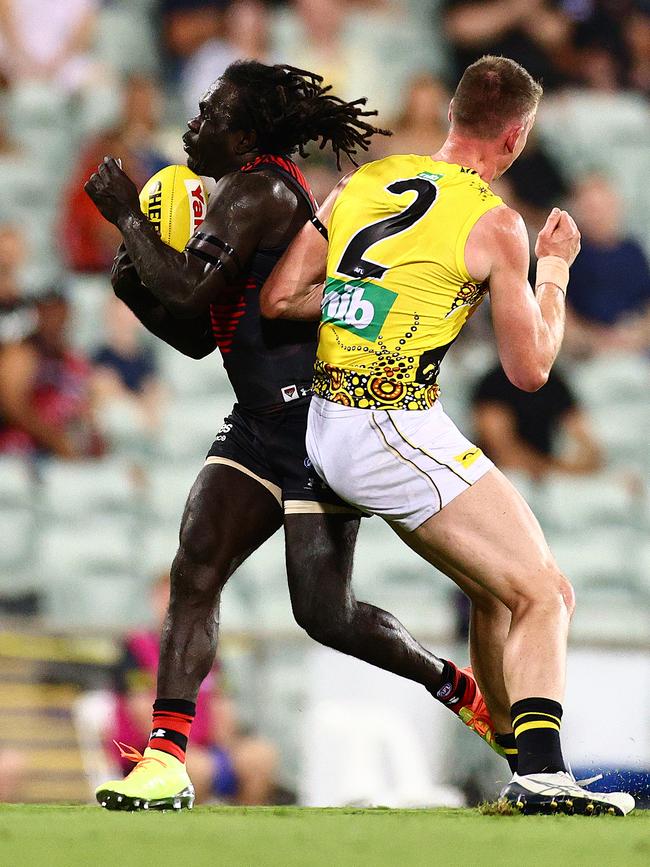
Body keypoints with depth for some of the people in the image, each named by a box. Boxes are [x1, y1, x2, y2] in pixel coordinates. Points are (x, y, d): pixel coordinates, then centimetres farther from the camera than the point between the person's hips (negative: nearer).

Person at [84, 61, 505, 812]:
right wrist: (135, 288, 5)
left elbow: (188, 292, -25)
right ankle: (166, 760, -12)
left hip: (318, 422, -10)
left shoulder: (258, 191, -14)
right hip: (260, 426, 10)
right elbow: (197, 335, 21)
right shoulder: (240, 198, 17)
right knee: (193, 571, -7)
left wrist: (125, 215, -13)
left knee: (324, 613, -4)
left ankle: (459, 687, 21)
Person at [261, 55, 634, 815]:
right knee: (544, 596, -6)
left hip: (326, 430, 8)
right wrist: (554, 267, 13)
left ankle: (524, 764, 19)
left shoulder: (362, 185, 10)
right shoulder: (493, 223, -7)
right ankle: (540, 771, -24)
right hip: (396, 433, -8)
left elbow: (278, 299, 9)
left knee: (500, 591, 18)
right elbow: (529, 368, 0)